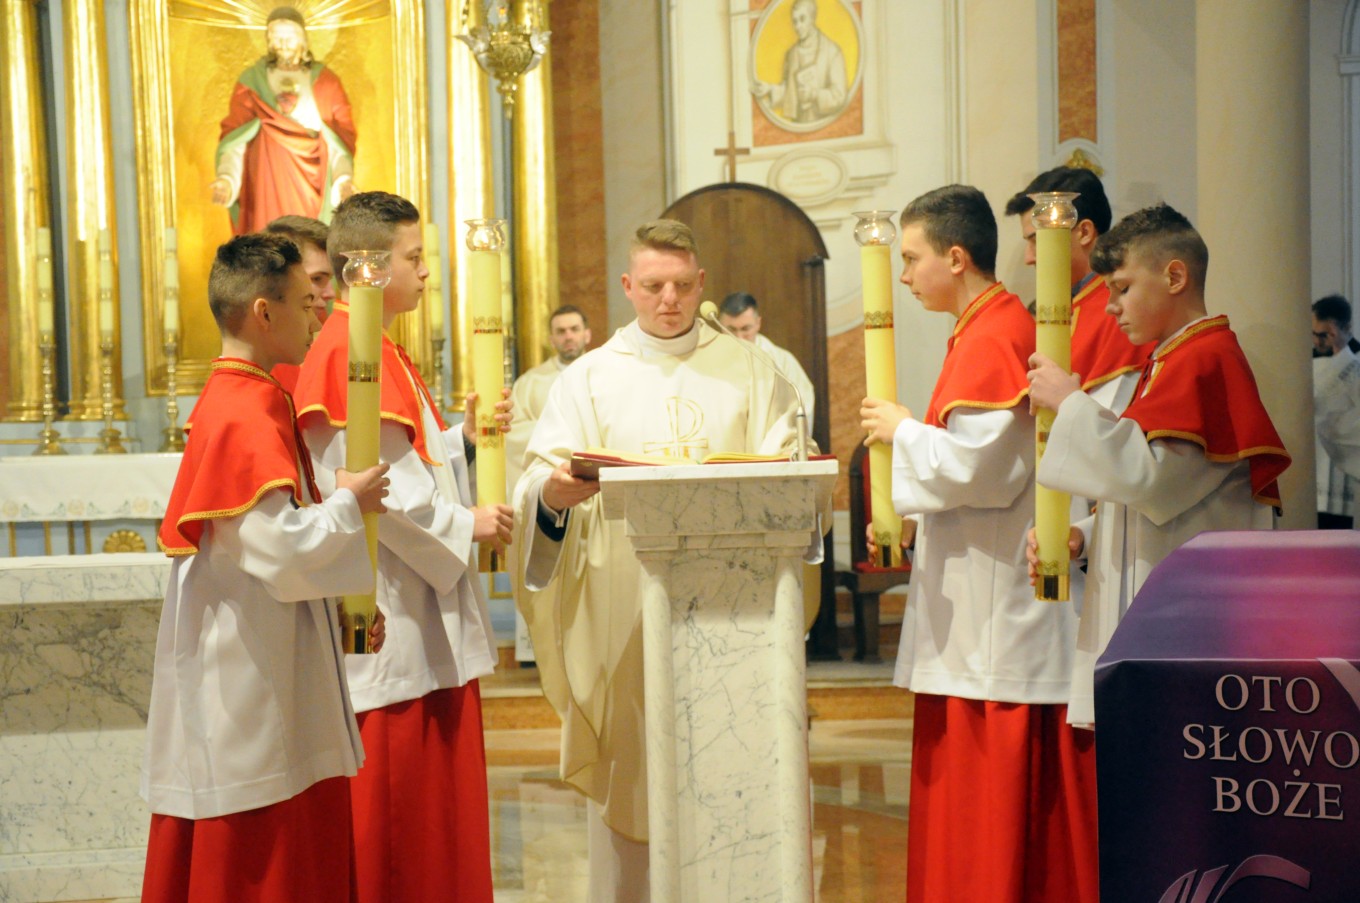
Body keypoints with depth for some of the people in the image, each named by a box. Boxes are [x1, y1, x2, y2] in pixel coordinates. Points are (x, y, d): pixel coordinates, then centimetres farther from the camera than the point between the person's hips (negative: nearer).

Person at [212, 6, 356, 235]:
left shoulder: (325, 82, 8)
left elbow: (342, 136, 0)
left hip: (313, 188, 0)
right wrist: (227, 178, -19)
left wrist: (344, 178, -18)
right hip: (266, 187, 0)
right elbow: (234, 137, -1)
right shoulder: (251, 82, 7)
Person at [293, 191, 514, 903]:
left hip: (424, 613, 10)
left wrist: (461, 438, 5)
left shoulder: (384, 352, 16)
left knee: (434, 781, 14)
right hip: (388, 616, -10)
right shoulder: (350, 352, -16)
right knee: (394, 784, -2)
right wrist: (464, 524, -13)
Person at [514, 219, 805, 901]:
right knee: (627, 768, 1)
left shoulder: (747, 373, 13)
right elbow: (541, 474, -3)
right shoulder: (589, 377, 9)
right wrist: (553, 492, -26)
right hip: (623, 609, 0)